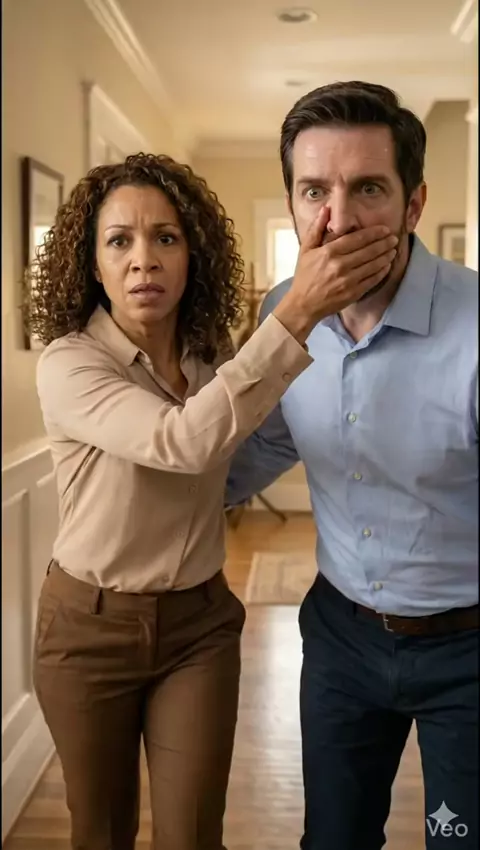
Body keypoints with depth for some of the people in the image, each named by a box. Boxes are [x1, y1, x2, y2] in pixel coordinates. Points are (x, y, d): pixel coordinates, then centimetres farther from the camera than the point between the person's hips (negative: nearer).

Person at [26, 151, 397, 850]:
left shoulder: (214, 361, -4)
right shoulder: (68, 364, -20)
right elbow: (184, 442, -36)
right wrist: (298, 314, -45)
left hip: (201, 623, 3)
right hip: (91, 627, -2)